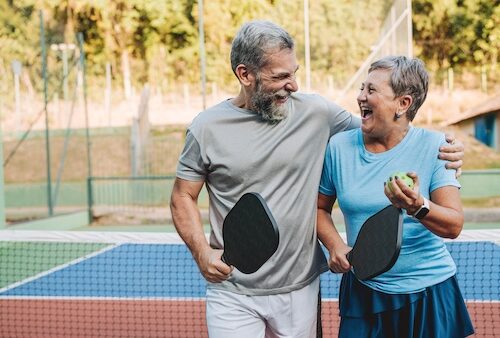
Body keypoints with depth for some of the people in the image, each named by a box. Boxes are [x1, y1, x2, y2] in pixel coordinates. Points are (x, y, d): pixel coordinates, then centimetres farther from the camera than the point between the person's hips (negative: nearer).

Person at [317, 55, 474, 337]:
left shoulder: (433, 146, -10)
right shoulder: (339, 147, -4)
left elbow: (454, 227, -15)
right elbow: (321, 208, 8)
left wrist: (418, 207, -35)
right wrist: (335, 245, -11)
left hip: (429, 294, -1)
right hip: (363, 291, 2)